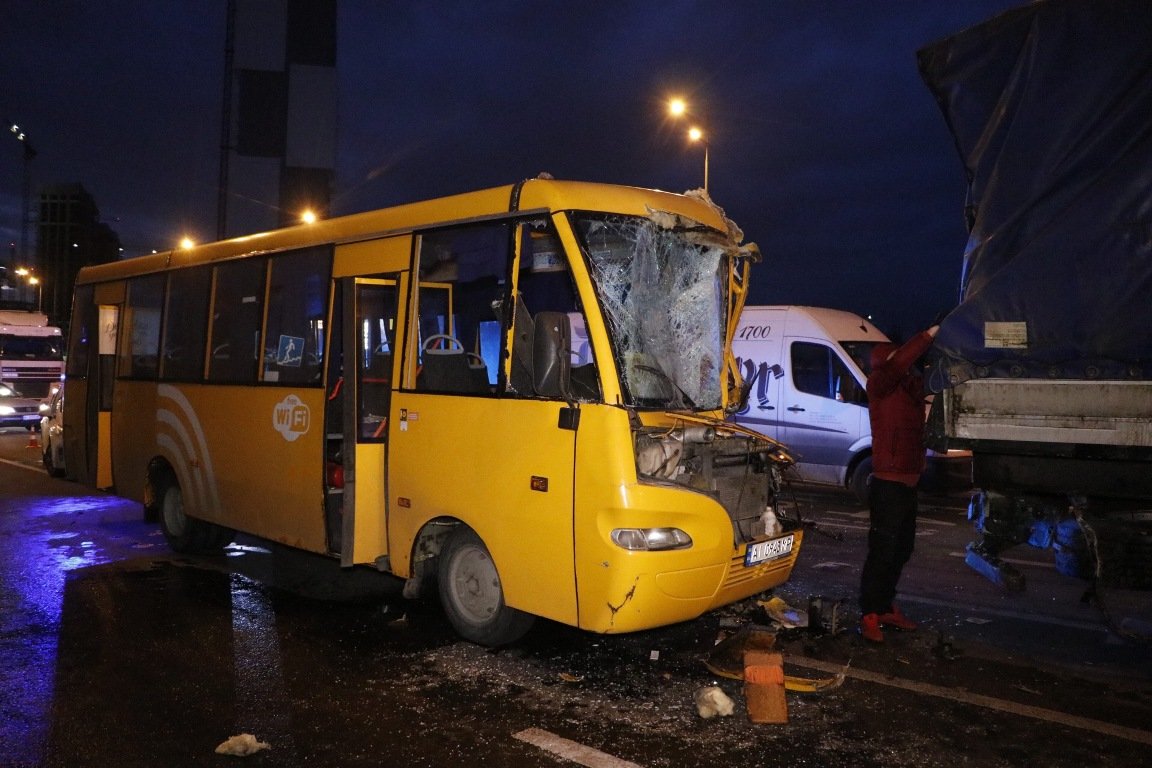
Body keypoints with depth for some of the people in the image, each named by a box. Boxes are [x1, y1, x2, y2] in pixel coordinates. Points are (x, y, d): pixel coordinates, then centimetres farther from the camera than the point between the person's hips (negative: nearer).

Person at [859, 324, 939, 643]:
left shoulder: (913, 384, 14)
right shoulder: (879, 383, -10)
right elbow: (898, 363, -26)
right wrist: (929, 334, -21)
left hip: (909, 482, 9)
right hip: (888, 482, -9)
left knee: (901, 550, 17)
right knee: (882, 551, -5)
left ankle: (886, 607, 29)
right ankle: (869, 616, 3)